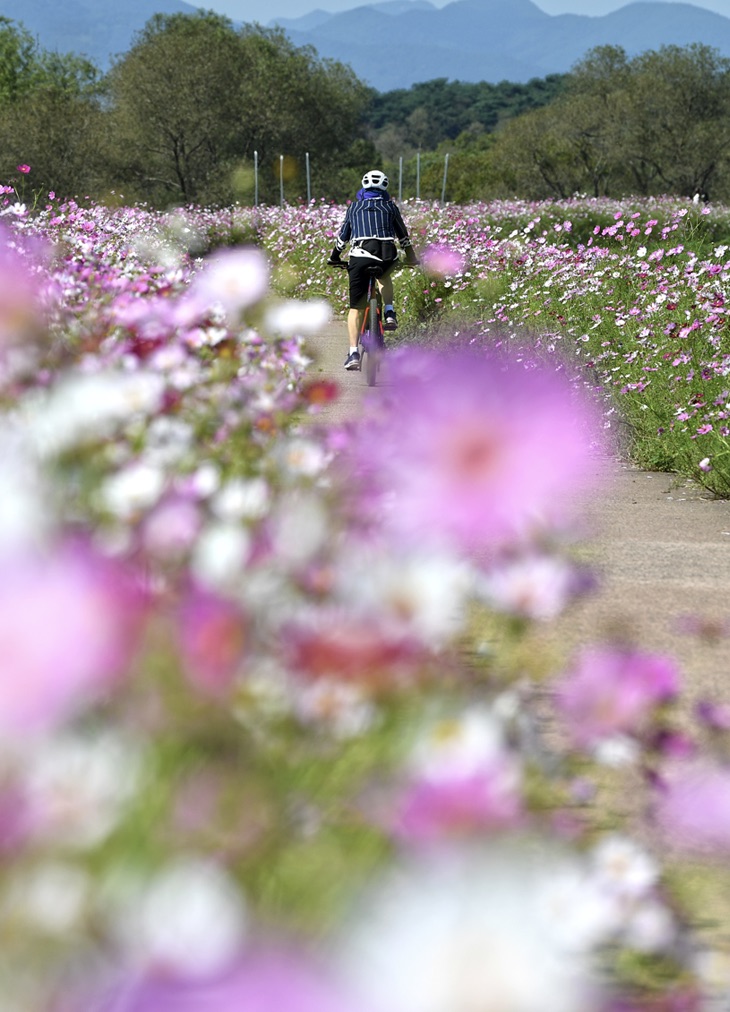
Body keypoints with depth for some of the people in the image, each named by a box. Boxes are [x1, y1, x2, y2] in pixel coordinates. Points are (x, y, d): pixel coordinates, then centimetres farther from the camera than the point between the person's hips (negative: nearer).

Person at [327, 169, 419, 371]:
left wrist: (334, 258, 39)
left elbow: (343, 236, 24)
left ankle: (353, 353, -7)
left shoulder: (354, 207, 20)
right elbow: (403, 235, 27)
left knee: (356, 308, 5)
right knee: (384, 276, 38)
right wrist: (411, 257, 42)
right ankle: (389, 313, 17)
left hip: (360, 256, -1)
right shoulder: (390, 206, 19)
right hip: (387, 256, 1)